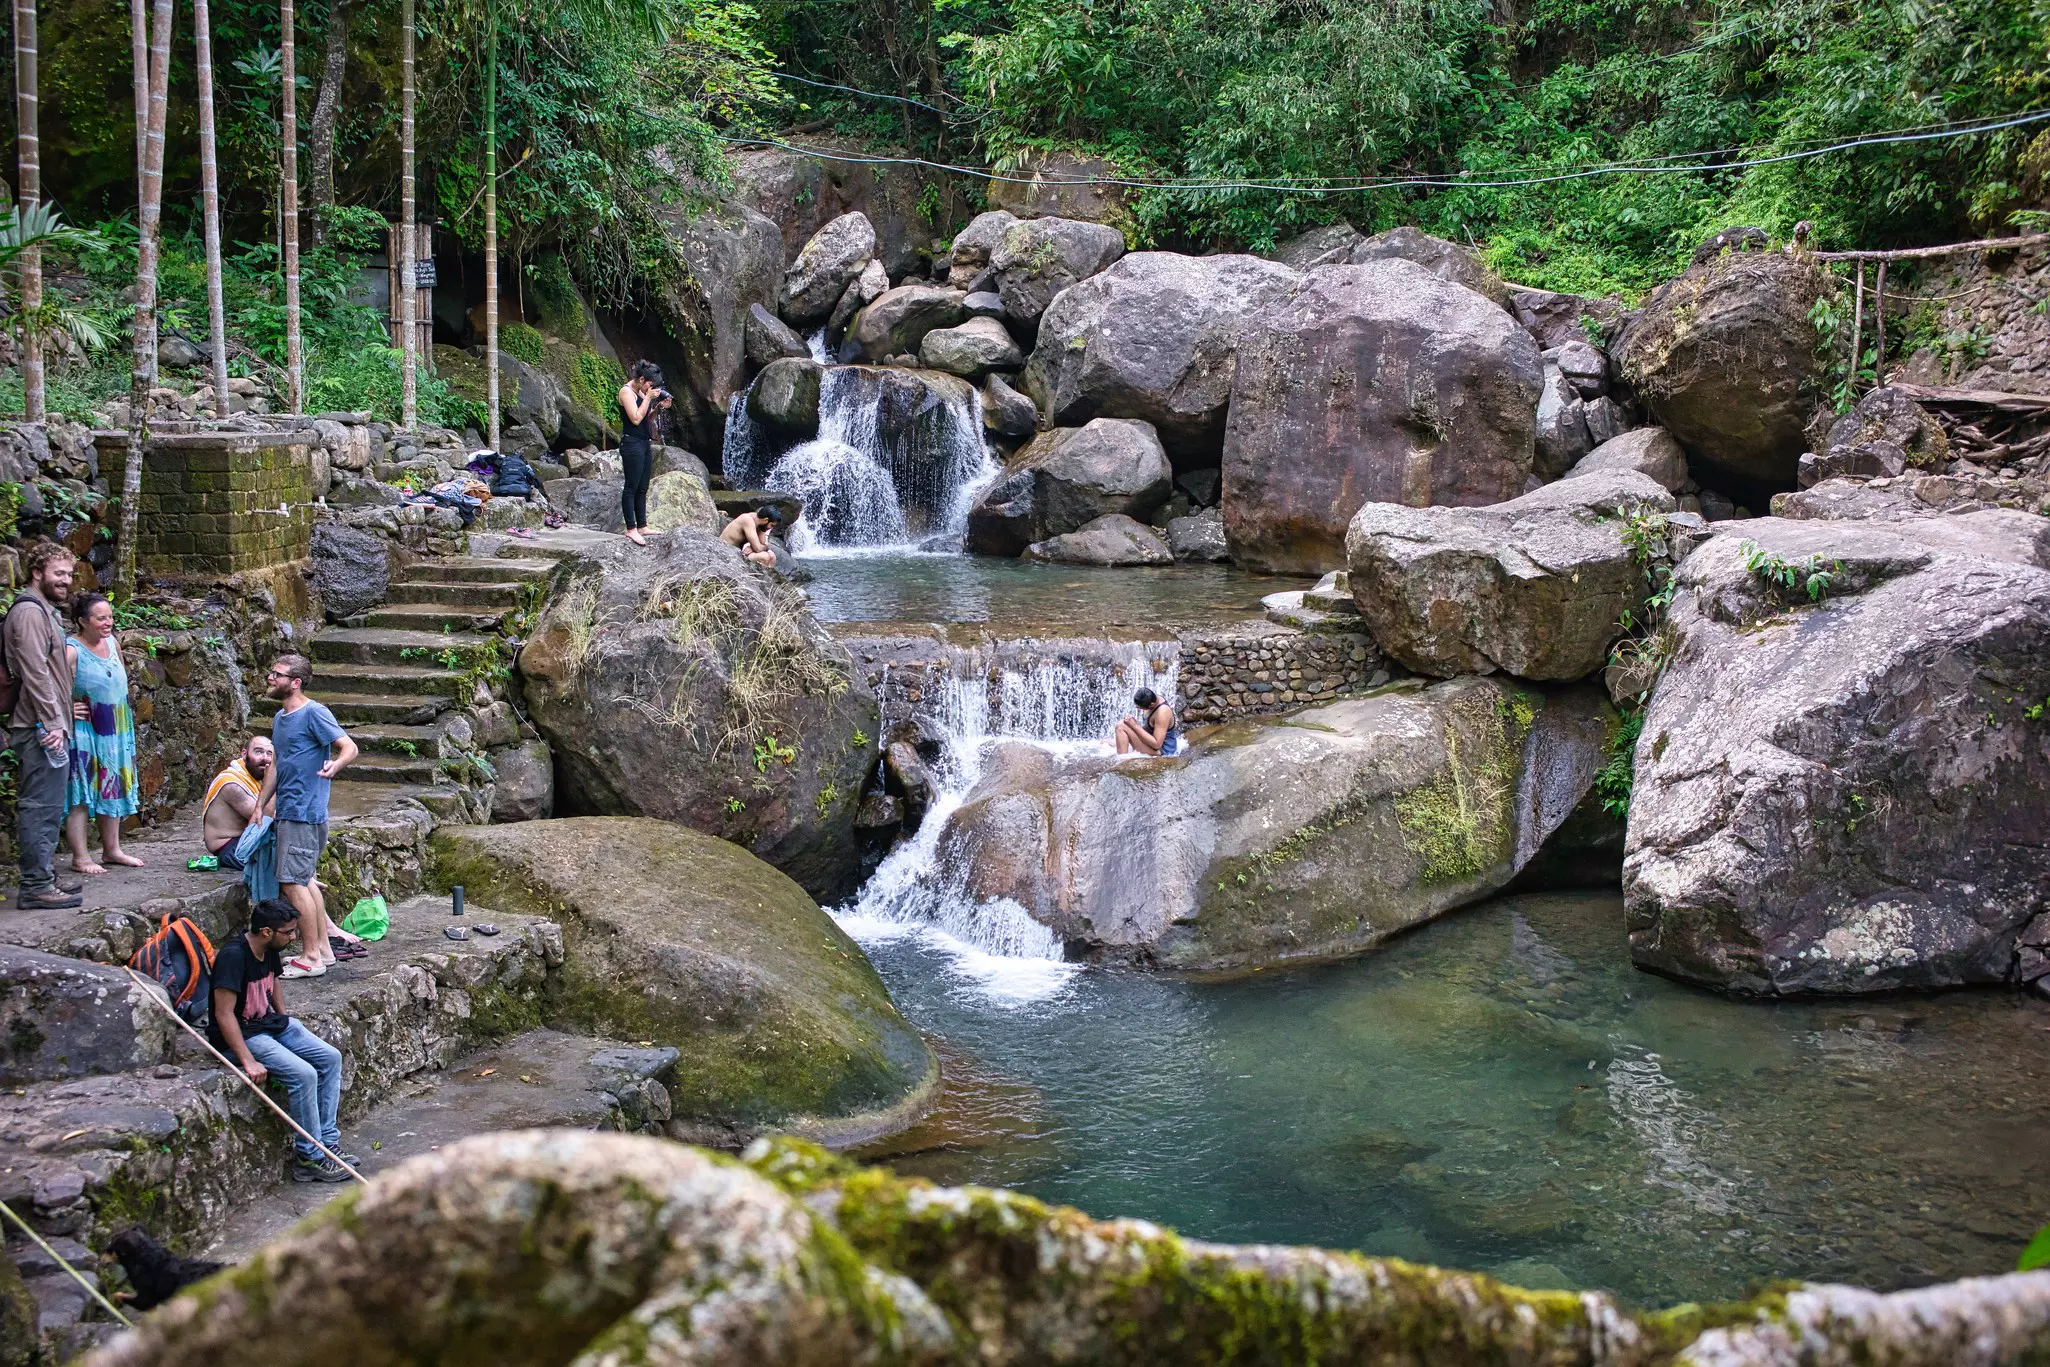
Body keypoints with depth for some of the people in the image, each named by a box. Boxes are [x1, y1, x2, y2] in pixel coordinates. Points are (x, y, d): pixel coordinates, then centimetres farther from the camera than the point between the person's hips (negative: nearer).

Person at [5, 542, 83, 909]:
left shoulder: (45, 611, 20)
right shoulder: (29, 612, -12)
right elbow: (35, 673, -20)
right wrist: (52, 724, -21)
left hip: (49, 728, 11)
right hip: (41, 730, -11)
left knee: (45, 807, 14)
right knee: (41, 806, -9)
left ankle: (42, 879, 20)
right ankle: (36, 886, -7)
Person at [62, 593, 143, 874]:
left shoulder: (113, 643, 6)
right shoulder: (72, 650, -17)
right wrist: (67, 709, -20)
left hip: (115, 731, 8)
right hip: (84, 733, -8)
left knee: (113, 791, 14)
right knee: (81, 795, -4)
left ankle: (111, 849, 25)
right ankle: (80, 858, -1)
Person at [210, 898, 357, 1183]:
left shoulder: (268, 950, 2)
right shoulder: (233, 956, -26)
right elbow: (224, 1014, -28)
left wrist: (284, 1019, 16)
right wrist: (248, 1061, -29)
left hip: (269, 1023, 9)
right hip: (240, 1036, -9)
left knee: (330, 1058, -1)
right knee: (304, 1074, -24)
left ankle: (326, 1141, 3)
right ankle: (311, 1157, -11)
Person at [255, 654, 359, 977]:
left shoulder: (314, 714, -13)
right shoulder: (280, 718, 15)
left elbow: (350, 747, -21)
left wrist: (334, 766, -42)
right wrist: (259, 806, 23)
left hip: (304, 811, -10)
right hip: (288, 811, 10)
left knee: (293, 882, -10)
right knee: (304, 879, 14)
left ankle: (311, 957, -4)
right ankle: (323, 947, 22)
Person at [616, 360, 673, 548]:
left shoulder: (641, 392, 15)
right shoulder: (626, 391, -11)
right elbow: (636, 418, -19)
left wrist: (658, 407, 4)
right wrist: (648, 398, -14)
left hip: (645, 444, 9)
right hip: (632, 443, -9)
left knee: (642, 488, 10)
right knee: (631, 487, -7)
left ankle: (641, 526, 15)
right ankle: (631, 529, -6)